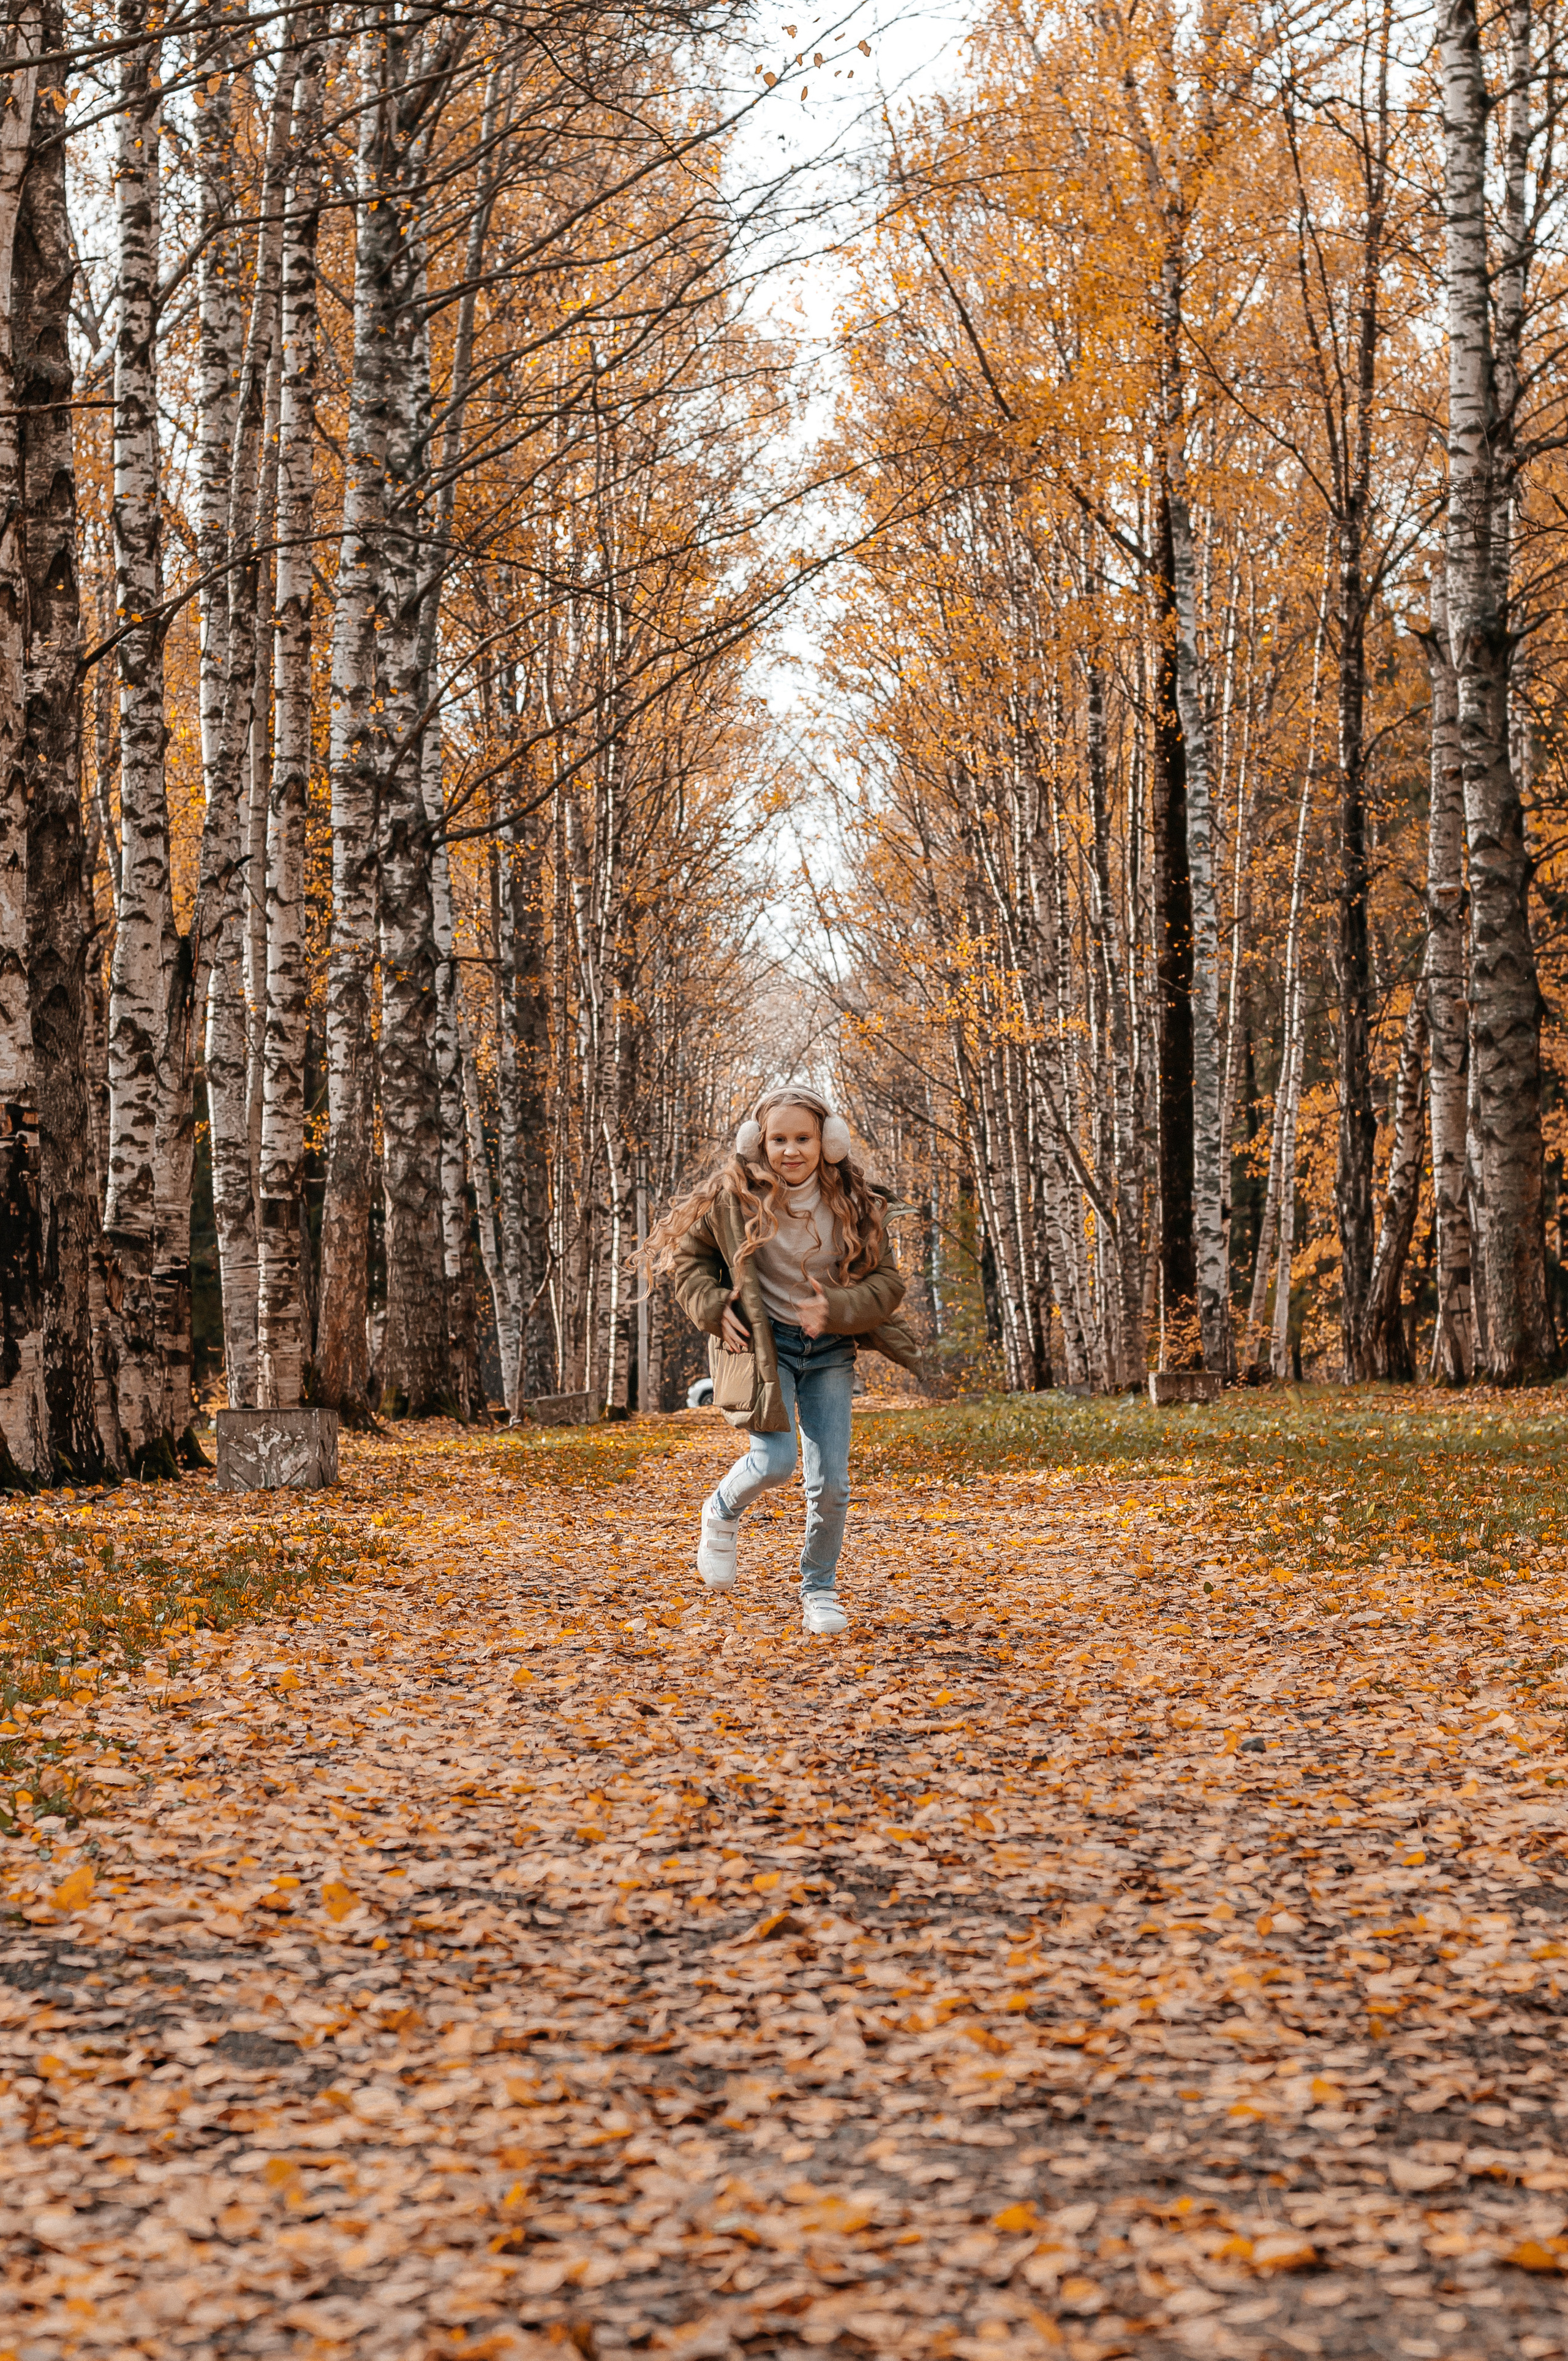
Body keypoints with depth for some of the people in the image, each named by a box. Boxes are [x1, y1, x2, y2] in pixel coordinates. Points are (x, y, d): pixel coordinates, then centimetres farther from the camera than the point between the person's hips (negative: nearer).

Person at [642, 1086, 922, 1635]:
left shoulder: (854, 1203, -7)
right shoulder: (734, 1195, -12)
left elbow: (887, 1281, -2)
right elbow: (686, 1252, 3)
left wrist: (836, 1308, -19)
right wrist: (715, 1307, -11)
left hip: (829, 1350, 3)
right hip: (760, 1343, -2)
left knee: (831, 1482, 0)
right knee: (775, 1462, -20)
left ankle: (819, 1590, 23)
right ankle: (723, 1514, 15)